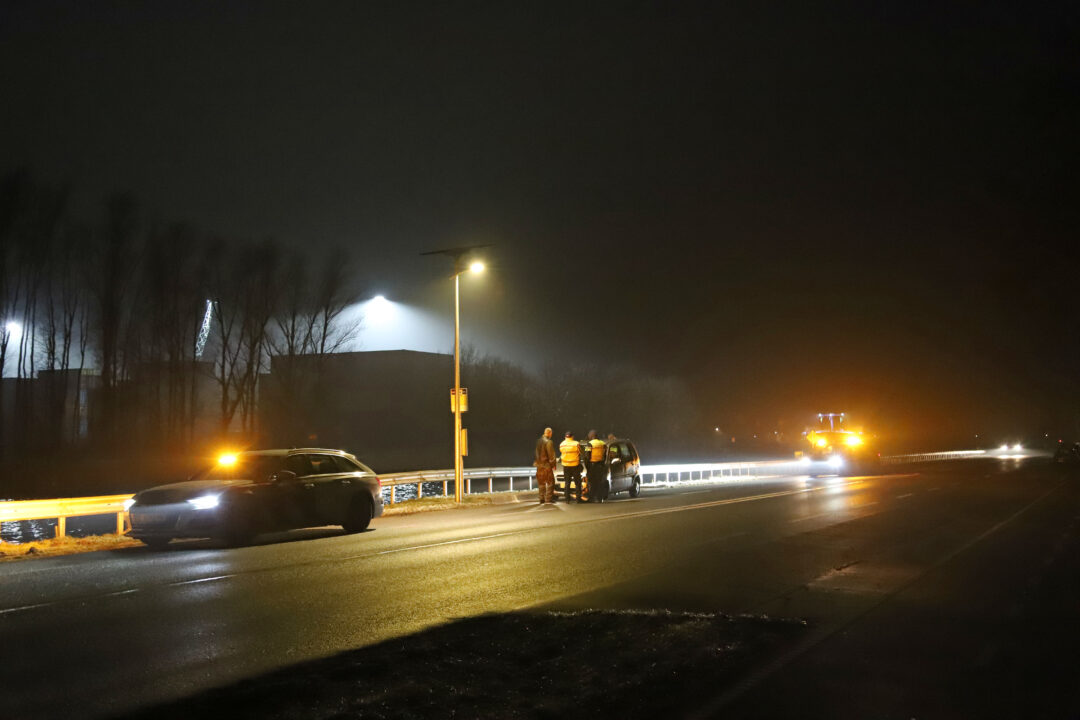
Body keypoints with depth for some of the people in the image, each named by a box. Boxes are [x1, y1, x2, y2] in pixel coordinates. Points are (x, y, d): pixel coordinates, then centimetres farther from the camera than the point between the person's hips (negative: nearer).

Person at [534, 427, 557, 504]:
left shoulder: (539, 441, 6)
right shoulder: (548, 442, -16)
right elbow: (551, 454, -16)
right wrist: (553, 464, -9)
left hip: (539, 465, 7)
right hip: (547, 465, -7)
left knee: (541, 483, 13)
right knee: (550, 482, 1)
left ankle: (542, 499, 15)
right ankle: (548, 499, -2)